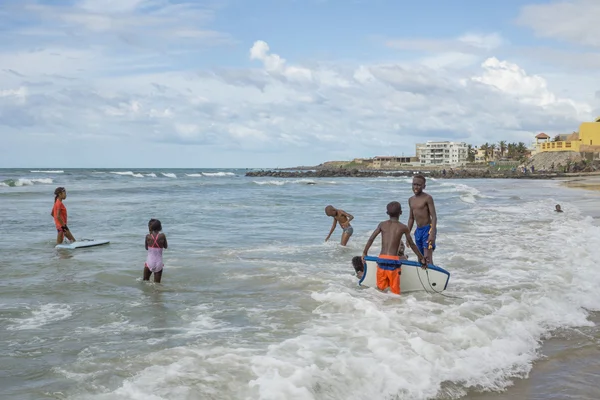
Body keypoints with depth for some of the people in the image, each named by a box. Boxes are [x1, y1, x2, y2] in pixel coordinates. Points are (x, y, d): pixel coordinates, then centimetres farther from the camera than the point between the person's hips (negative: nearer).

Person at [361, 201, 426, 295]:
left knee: (380, 288, 11)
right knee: (395, 291, 1)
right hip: (393, 260, -3)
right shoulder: (403, 227, 4)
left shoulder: (382, 225, 10)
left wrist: (364, 253, 18)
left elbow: (371, 239, 7)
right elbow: (412, 245, 10)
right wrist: (422, 258, 21)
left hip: (381, 259, 3)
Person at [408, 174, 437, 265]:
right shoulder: (411, 200, 11)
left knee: (427, 257, -15)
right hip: (418, 231, 7)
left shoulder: (427, 198, -10)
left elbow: (434, 217, -15)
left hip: (428, 229, -7)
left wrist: (432, 234, -24)